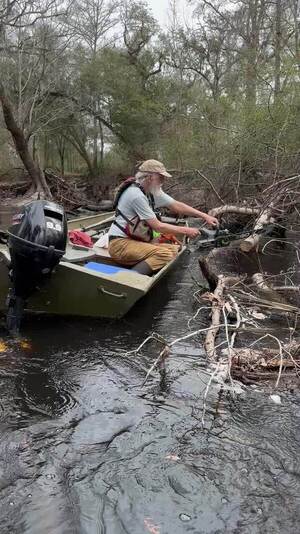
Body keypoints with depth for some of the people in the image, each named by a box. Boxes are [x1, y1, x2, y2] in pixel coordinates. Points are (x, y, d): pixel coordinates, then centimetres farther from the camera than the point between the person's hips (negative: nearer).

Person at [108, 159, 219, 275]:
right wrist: (185, 231, -10)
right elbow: (157, 226, -19)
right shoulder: (137, 195, -20)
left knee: (176, 250, -3)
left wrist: (204, 216, 4)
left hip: (138, 240, 10)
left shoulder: (153, 191, 7)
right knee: (165, 255, -27)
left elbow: (177, 206, 11)